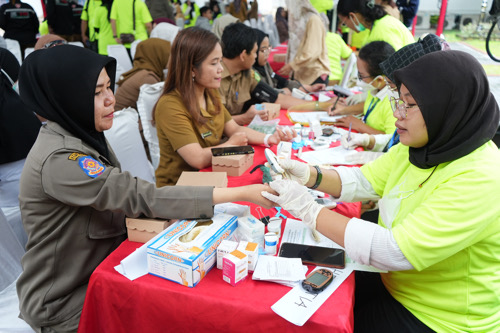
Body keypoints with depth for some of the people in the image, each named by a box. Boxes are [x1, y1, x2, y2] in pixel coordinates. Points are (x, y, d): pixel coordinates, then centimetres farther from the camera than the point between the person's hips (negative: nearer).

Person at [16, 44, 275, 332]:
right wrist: (243, 194, -37)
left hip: (104, 265, 7)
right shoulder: (58, 160, -29)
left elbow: (122, 196, 2)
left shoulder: (84, 135, -1)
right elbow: (142, 198, -35)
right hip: (64, 301, -7)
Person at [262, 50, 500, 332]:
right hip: (394, 285, 6)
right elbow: (361, 181, 1)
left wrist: (309, 210, -31)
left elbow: (395, 253, -34)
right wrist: (310, 175, -17)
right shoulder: (421, 147, -4)